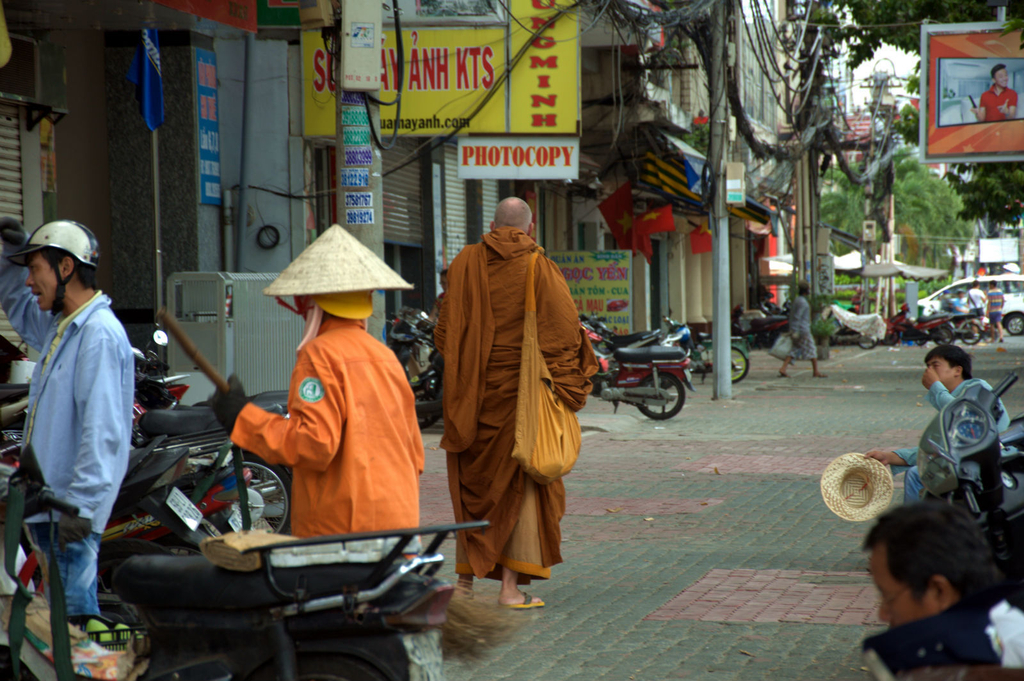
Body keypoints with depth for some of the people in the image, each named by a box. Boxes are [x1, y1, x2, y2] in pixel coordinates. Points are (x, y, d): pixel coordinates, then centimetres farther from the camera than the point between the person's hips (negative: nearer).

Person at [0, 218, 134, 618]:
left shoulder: (100, 333, -16)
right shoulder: (61, 325, 15)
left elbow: (103, 429, -24)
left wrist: (81, 505, -27)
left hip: (74, 509, -10)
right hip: (51, 504, 10)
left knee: (73, 609, -12)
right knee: (63, 605, 13)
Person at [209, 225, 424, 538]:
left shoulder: (320, 354, -8)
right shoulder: (385, 355, 15)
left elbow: (314, 444, -18)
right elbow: (413, 453, 18)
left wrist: (242, 418, -10)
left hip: (340, 528, -8)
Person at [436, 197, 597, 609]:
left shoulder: (466, 263, 2)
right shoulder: (541, 270, -6)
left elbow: (447, 326, 5)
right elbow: (564, 328, -10)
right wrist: (569, 387, -3)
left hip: (474, 390, 3)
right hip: (521, 389, -3)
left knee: (471, 481, 15)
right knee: (521, 482, 4)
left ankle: (465, 578, 18)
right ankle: (511, 586, -1)